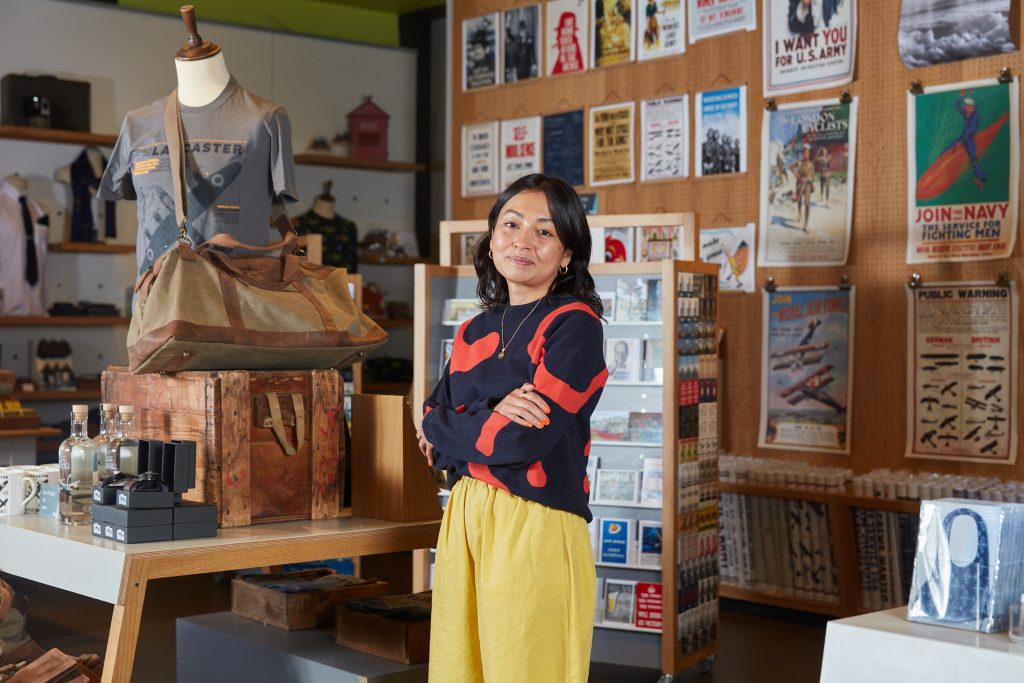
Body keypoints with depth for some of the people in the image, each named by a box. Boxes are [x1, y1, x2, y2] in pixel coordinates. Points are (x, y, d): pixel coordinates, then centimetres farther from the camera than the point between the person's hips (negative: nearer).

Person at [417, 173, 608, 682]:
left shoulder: (575, 325, -7)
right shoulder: (474, 333, 14)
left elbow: (526, 437, -18)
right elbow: (434, 424, 8)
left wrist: (440, 427, -3)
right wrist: (492, 418, -12)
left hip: (536, 526, -6)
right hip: (463, 519, 7)